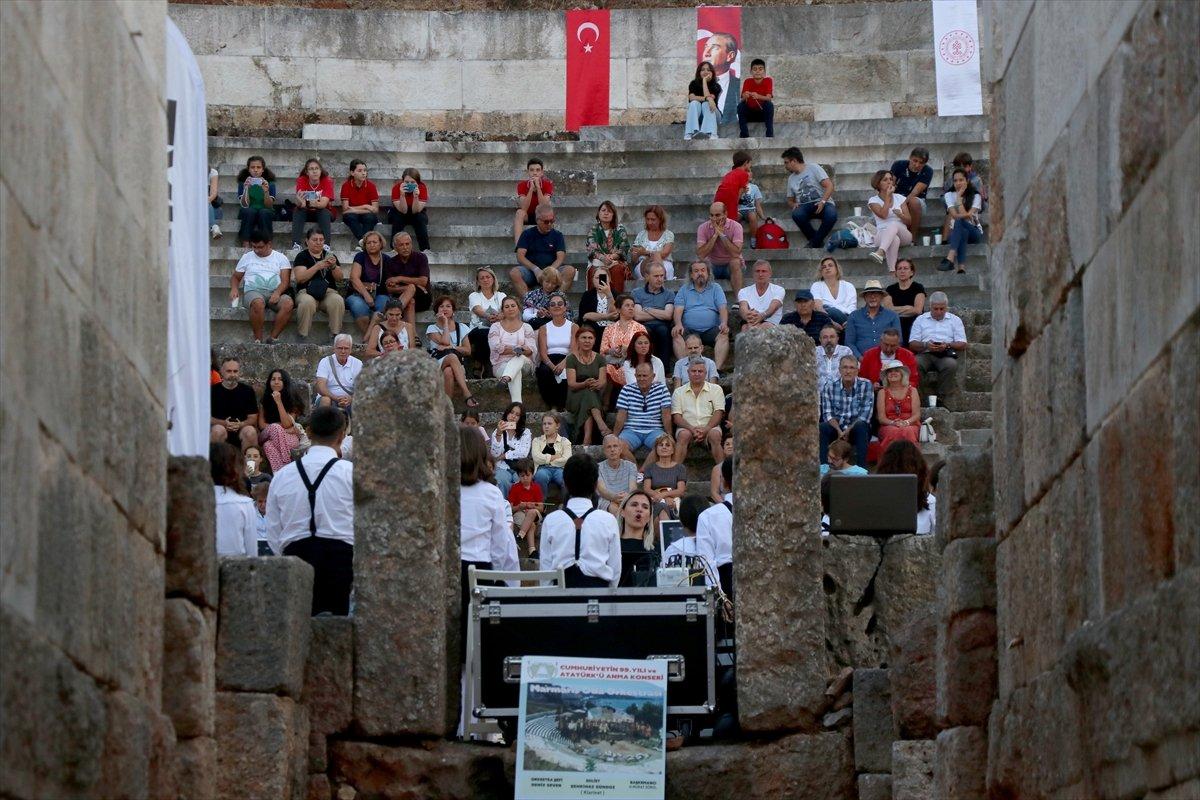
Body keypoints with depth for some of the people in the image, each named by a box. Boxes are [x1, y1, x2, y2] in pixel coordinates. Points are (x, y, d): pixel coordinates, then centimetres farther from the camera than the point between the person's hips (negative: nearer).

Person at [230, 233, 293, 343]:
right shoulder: (247, 257, 20)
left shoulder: (280, 258, 15)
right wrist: (234, 288, 0)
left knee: (288, 303, -35)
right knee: (258, 303, -39)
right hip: (253, 292, -1)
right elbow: (235, 277, 24)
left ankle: (272, 338, -29)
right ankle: (258, 341, -32)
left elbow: (285, 280, 4)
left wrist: (277, 292, -18)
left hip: (275, 293, 1)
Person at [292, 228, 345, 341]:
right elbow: (300, 278, -6)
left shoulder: (329, 255, 18)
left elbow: (339, 279, 11)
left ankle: (335, 335, -29)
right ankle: (303, 336, -29)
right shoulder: (302, 256, 9)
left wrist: (334, 267, -9)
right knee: (307, 302, -38)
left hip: (328, 291, 2)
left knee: (338, 301, -32)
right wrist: (317, 266, -16)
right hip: (307, 291, -2)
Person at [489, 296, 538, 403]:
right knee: (516, 372, -36)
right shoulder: (495, 327, 15)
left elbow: (532, 350, 1)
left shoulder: (526, 328, 17)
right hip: (501, 365, -1)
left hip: (524, 364, 1)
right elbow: (495, 347, -3)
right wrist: (517, 349, -13)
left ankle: (506, 378, -67)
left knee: (520, 358, -36)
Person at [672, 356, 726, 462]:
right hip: (687, 428, 0)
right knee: (684, 435, -34)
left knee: (715, 434, -33)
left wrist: (706, 429, -15)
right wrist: (692, 429, -14)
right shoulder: (679, 392, 15)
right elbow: (676, 417, 5)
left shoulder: (716, 389, 14)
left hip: (709, 427, 0)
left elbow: (718, 413, 3)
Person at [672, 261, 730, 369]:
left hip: (711, 329, 0)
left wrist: (724, 323, -18)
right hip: (689, 329, 0)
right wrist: (678, 324, -18)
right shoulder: (684, 289, 18)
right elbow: (678, 310, 5)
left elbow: (723, 308, 4)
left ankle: (718, 368, -39)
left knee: (723, 336, -31)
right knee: (677, 336, -30)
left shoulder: (716, 288, 17)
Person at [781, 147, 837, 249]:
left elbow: (829, 186, -4)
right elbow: (790, 200, 25)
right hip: (805, 206, 3)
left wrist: (822, 202, -19)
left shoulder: (813, 168, 6)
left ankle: (814, 243, -22)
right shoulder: (791, 178, 21)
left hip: (823, 203, -3)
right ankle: (818, 242, -20)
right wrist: (793, 204, -1)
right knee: (796, 214, -34)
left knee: (831, 215, -39)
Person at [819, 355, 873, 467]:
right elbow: (827, 414, -3)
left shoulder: (866, 385, -3)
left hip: (856, 429, -1)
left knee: (860, 426, -35)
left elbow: (865, 415, -10)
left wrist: (848, 430, -21)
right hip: (836, 427, 1)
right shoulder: (829, 386, 2)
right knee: (822, 428, -29)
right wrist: (839, 430, -21)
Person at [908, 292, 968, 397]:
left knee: (951, 364, -37)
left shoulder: (955, 320, 18)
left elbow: (962, 344, 9)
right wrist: (925, 345, -10)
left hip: (946, 355, -1)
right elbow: (912, 344, 11)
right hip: (925, 354, 1)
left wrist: (948, 345, -11)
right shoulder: (920, 320, 20)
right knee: (915, 363, -35)